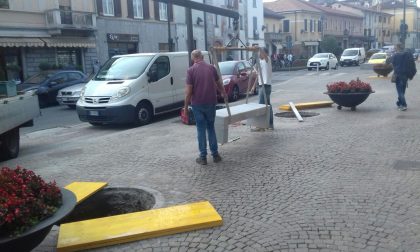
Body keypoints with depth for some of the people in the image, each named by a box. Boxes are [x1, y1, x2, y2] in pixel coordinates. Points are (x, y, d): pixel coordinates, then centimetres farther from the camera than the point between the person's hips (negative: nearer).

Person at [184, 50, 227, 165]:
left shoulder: (191, 70, -8)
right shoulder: (211, 68, 3)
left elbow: (188, 90, -11)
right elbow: (219, 83, 19)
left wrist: (186, 106, -3)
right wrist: (223, 92, 38)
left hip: (197, 104, -2)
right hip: (211, 103, 3)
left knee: (201, 129, 6)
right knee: (211, 128, 15)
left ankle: (203, 157, 9)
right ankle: (215, 154, 16)